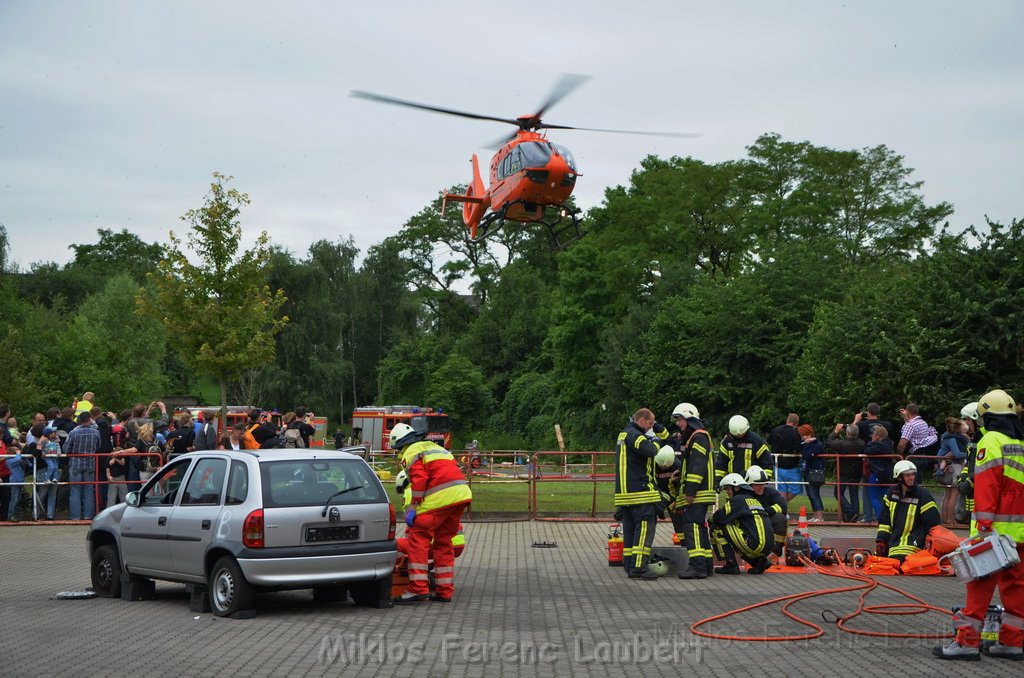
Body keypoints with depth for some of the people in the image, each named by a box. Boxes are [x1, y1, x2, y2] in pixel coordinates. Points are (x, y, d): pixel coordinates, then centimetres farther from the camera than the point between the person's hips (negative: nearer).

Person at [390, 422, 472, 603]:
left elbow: (420, 479, -12)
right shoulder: (434, 447, 30)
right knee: (443, 541, 16)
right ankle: (445, 591, 17)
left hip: (439, 498, -8)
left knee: (418, 537, -3)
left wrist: (413, 507, -10)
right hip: (462, 494, 8)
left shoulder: (411, 452, 4)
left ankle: (418, 588, -10)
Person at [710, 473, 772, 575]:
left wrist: (711, 519, 14)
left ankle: (731, 565, -3)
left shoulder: (738, 499, -3)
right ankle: (758, 561, 13)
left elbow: (720, 517, -9)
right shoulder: (753, 499, 24)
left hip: (755, 543, -9)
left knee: (718, 528, -2)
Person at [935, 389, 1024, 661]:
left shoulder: (991, 441, -8)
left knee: (981, 583, -5)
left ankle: (967, 640, -6)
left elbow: (986, 485, -16)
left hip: (997, 527, -7)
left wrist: (984, 525, -19)